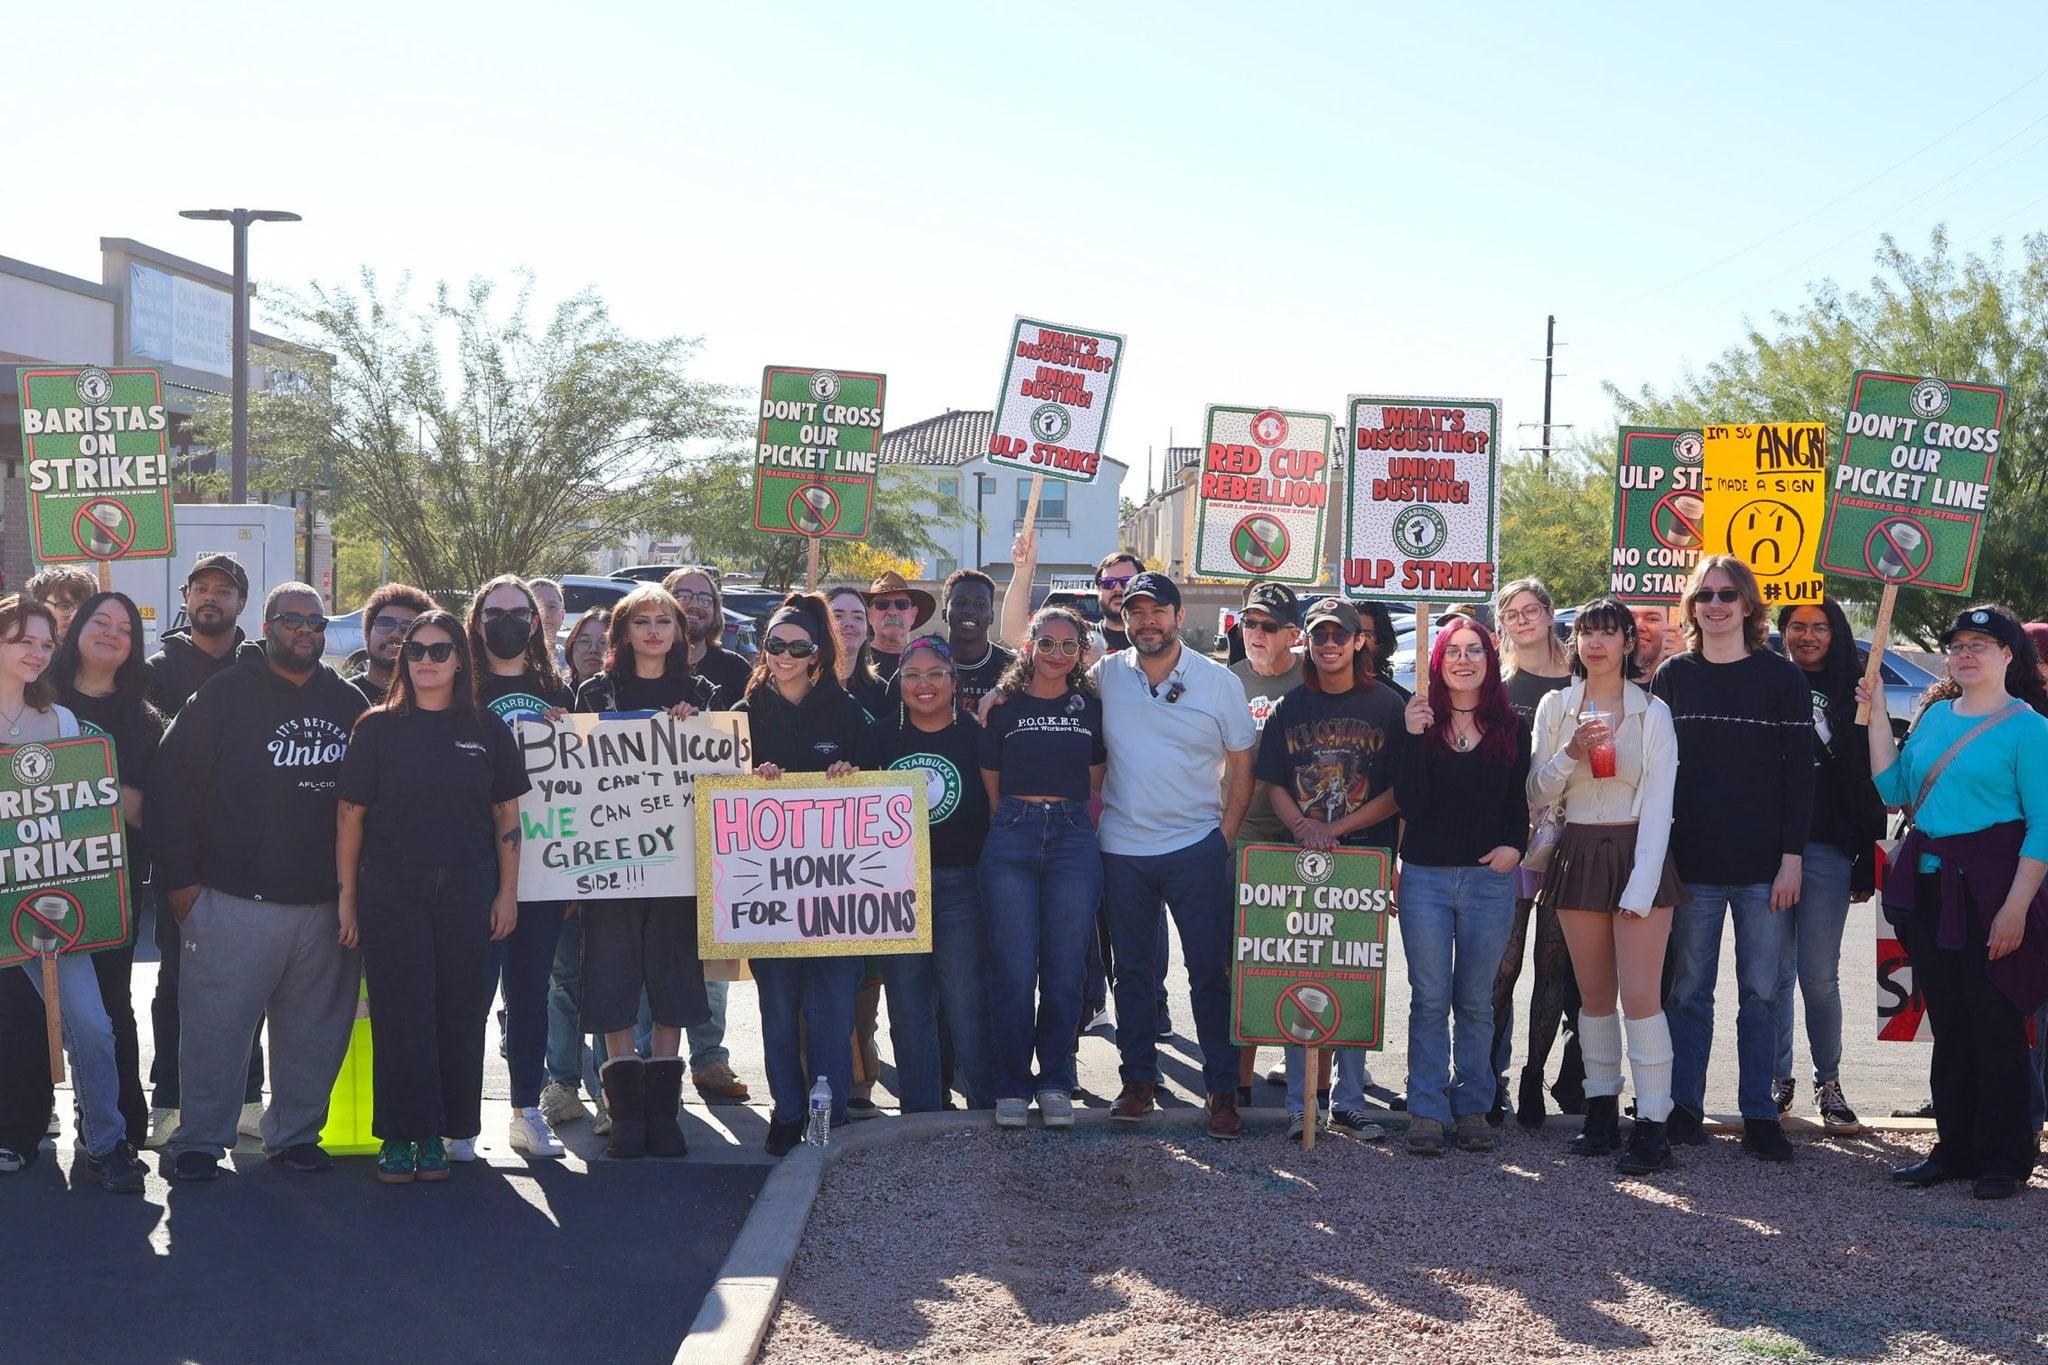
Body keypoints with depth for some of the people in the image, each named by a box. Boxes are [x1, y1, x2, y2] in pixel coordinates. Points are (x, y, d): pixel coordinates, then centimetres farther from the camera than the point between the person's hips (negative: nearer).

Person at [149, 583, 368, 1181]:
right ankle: (200, 1140, 10)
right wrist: (181, 876, -7)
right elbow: (172, 782, -2)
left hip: (327, 903, 4)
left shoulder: (349, 703, 11)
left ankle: (295, 1132, 21)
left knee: (315, 1028, 8)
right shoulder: (226, 695, 0)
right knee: (217, 1020, -2)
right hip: (235, 900, -4)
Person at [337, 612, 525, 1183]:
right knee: (399, 1015, 0)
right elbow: (350, 813, 2)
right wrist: (347, 895, -1)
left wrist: (507, 892, 3)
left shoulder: (487, 728, 5)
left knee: (460, 1013, 4)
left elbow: (506, 813, 8)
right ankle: (401, 1136, 7)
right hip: (391, 893, -1)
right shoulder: (378, 726, 2)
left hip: (467, 891, 1)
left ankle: (438, 1134, 14)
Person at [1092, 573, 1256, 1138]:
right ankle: (1139, 1081, 21)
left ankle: (1222, 1090, 8)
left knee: (1211, 973, 0)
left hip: (1197, 847, -2)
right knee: (1134, 970, 11)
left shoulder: (1219, 682, -1)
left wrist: (1225, 833, -4)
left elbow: (1241, 765, 3)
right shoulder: (1105, 675, 2)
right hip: (1122, 848, 2)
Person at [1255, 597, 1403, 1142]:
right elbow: (1272, 784, 8)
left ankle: (1349, 1099, 13)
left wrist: (1336, 829, -11)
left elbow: (1398, 791, -2)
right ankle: (1299, 1102, 7)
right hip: (1297, 855, 1)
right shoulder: (1291, 705, 8)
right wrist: (1302, 826, -11)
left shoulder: (1386, 705, 1)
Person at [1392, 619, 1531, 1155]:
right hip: (1425, 875, -1)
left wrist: (1514, 845, -7)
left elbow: (1519, 801, 11)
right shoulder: (1417, 719, 2)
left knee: (1476, 1001, 7)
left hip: (1489, 878, 1)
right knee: (1430, 999, 1)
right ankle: (1427, 1111, 7)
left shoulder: (1510, 727, 7)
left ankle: (1472, 1107, 16)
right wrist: (1413, 736, -15)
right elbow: (1409, 802, -7)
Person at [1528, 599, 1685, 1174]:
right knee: (1594, 995, 8)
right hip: (1577, 855, 3)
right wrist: (1570, 754, -13)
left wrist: (1641, 886, -13)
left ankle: (1653, 1122, -8)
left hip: (1637, 852, -3)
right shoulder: (1555, 707, 7)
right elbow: (1537, 796, 6)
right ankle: (1601, 1107, 18)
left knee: (1640, 994, -10)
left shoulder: (1652, 711, -1)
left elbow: (1658, 803, -5)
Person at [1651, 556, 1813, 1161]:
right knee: (1689, 989, 4)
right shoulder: (1673, 676, 7)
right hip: (1692, 863, 1)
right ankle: (1685, 1107, 12)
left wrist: (1792, 857, -6)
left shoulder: (1782, 676, 2)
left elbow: (1799, 772, 0)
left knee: (1760, 992, 4)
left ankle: (1759, 1115, 10)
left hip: (1763, 866, -1)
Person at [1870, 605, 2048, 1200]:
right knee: (1948, 1022, 11)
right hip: (1929, 885, 6)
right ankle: (1955, 1149, 20)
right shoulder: (1935, 716, 12)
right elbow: (1894, 790, 9)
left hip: (1990, 888, -6)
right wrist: (1877, 718, 4)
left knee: (1996, 1023, -1)